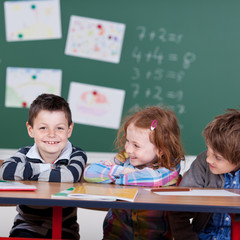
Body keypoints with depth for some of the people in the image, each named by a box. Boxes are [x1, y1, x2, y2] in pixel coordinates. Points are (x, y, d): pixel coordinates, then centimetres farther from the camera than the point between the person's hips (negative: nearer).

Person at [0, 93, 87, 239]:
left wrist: (26, 174, -19)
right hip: (27, 226, 1)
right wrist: (44, 168, -19)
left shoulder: (77, 155, -5)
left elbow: (69, 176, -29)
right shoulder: (26, 154, -1)